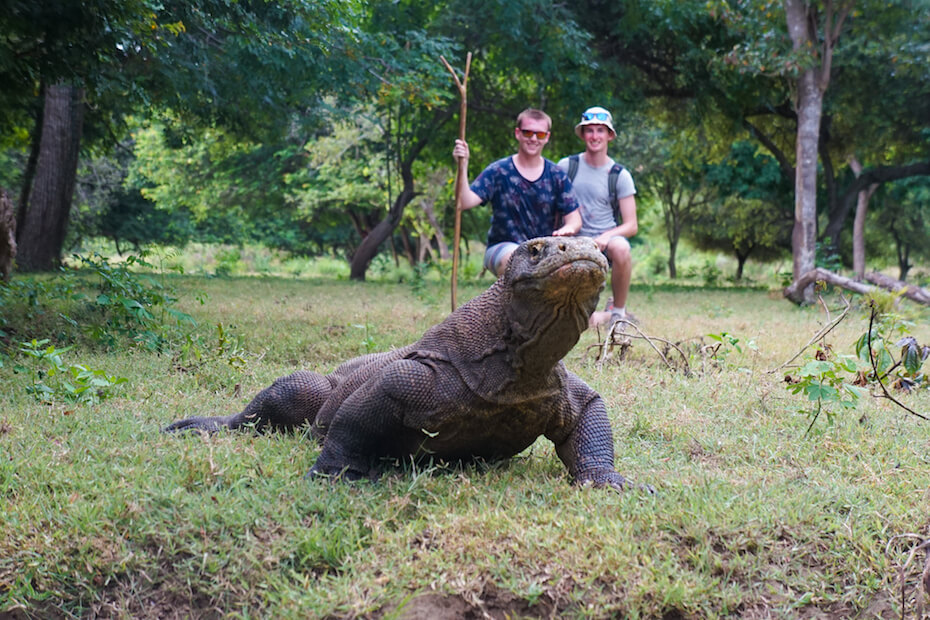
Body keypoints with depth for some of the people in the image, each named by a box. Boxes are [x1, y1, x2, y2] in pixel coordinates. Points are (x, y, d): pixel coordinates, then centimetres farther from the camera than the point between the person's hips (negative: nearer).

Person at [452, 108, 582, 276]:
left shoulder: (557, 176, 6)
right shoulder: (498, 171, -2)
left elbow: (574, 218, 4)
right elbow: (465, 202, -14)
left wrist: (567, 229, -20)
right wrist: (463, 167, -28)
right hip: (502, 247, -3)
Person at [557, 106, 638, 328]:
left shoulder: (620, 175, 1)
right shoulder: (566, 166, 4)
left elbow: (631, 225, -2)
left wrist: (606, 236, -21)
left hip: (607, 237, 0)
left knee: (621, 248, -39)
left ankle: (618, 310, -15)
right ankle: (599, 315, 15)